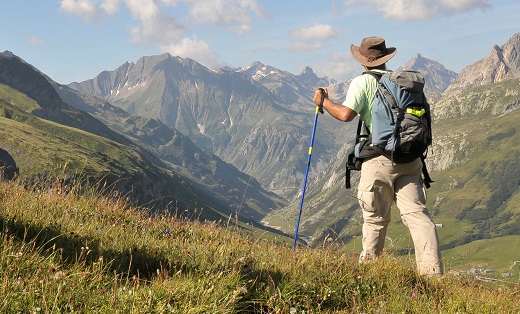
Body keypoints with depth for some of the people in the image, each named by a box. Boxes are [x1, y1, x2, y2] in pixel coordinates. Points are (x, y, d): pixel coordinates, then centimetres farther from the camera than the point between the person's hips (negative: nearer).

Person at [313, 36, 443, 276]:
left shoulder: (363, 82, -1)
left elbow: (346, 114, -12)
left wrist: (324, 101, 5)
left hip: (380, 159, -4)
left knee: (376, 218, 6)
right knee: (416, 212, -1)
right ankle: (432, 270, -10)